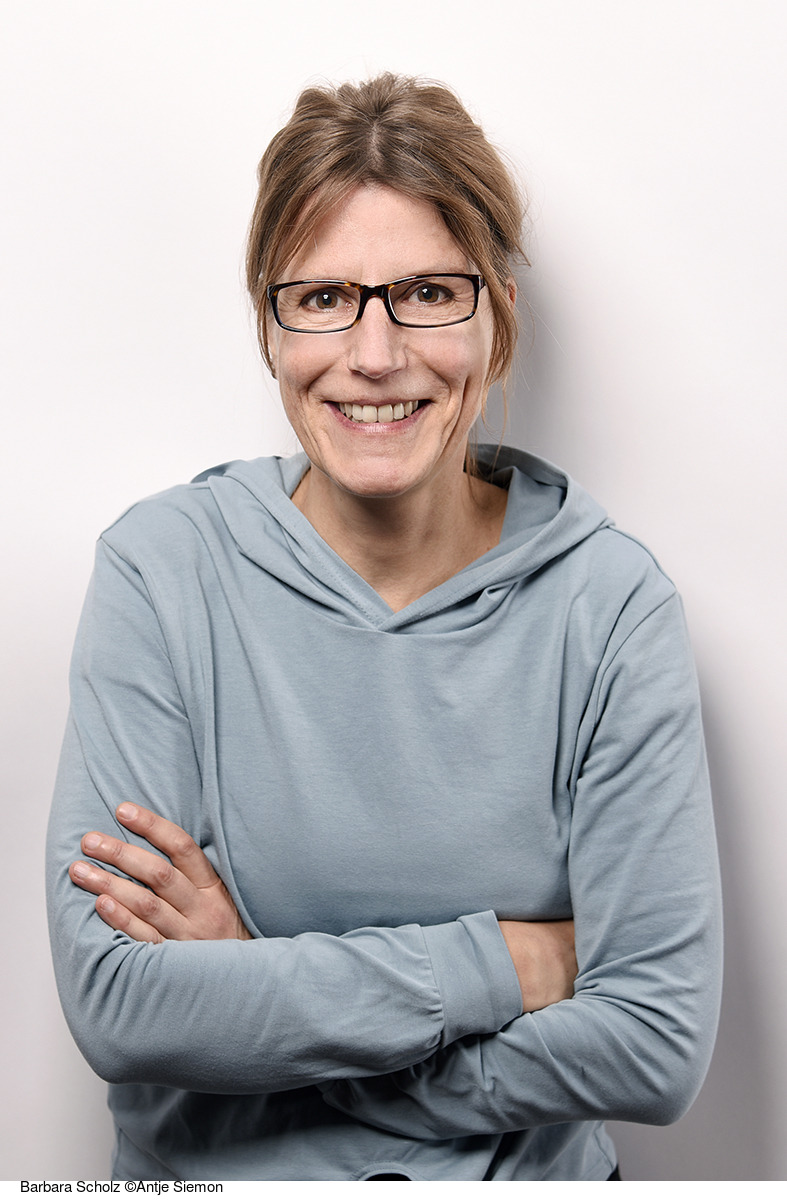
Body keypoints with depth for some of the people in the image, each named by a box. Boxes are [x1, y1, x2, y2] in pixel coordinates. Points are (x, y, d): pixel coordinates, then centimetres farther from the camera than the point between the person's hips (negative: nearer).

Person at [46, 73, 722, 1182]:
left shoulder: (609, 602, -7)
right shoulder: (160, 569, -7)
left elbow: (658, 1047, -10)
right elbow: (115, 1006, -13)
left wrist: (254, 989, -12)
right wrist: (507, 964, -15)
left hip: (525, 1173, 0)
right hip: (213, 1173, 0)